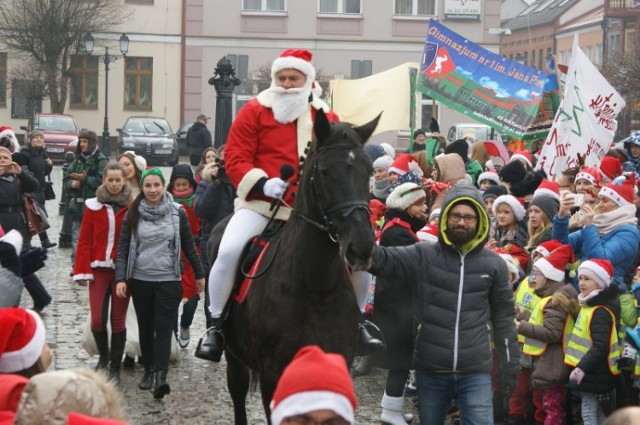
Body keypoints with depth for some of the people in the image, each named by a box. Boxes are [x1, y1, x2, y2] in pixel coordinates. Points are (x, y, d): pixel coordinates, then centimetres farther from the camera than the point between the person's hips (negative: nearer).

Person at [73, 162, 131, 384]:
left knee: (118, 320, 4)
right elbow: (84, 241, 1)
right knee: (97, 320, -4)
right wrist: (82, 270, -5)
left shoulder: (132, 207, -2)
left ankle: (115, 368, 16)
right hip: (99, 269, 1)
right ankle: (103, 356, 25)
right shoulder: (93, 206, 1)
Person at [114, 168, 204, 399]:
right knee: (145, 327, 11)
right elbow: (123, 248, 0)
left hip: (168, 280, -2)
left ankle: (161, 376, -17)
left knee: (163, 328, -9)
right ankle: (149, 369, 25)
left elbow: (189, 245, 7)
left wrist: (199, 274, 11)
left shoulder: (177, 213, 0)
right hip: (140, 280, 2)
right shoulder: (133, 214, 1)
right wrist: (121, 278, -9)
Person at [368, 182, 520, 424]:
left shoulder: (493, 264, 5)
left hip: (476, 371, 0)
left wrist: (510, 366, 9)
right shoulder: (424, 256, -1)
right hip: (430, 370, 0)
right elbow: (386, 260, -17)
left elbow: (503, 318, 10)